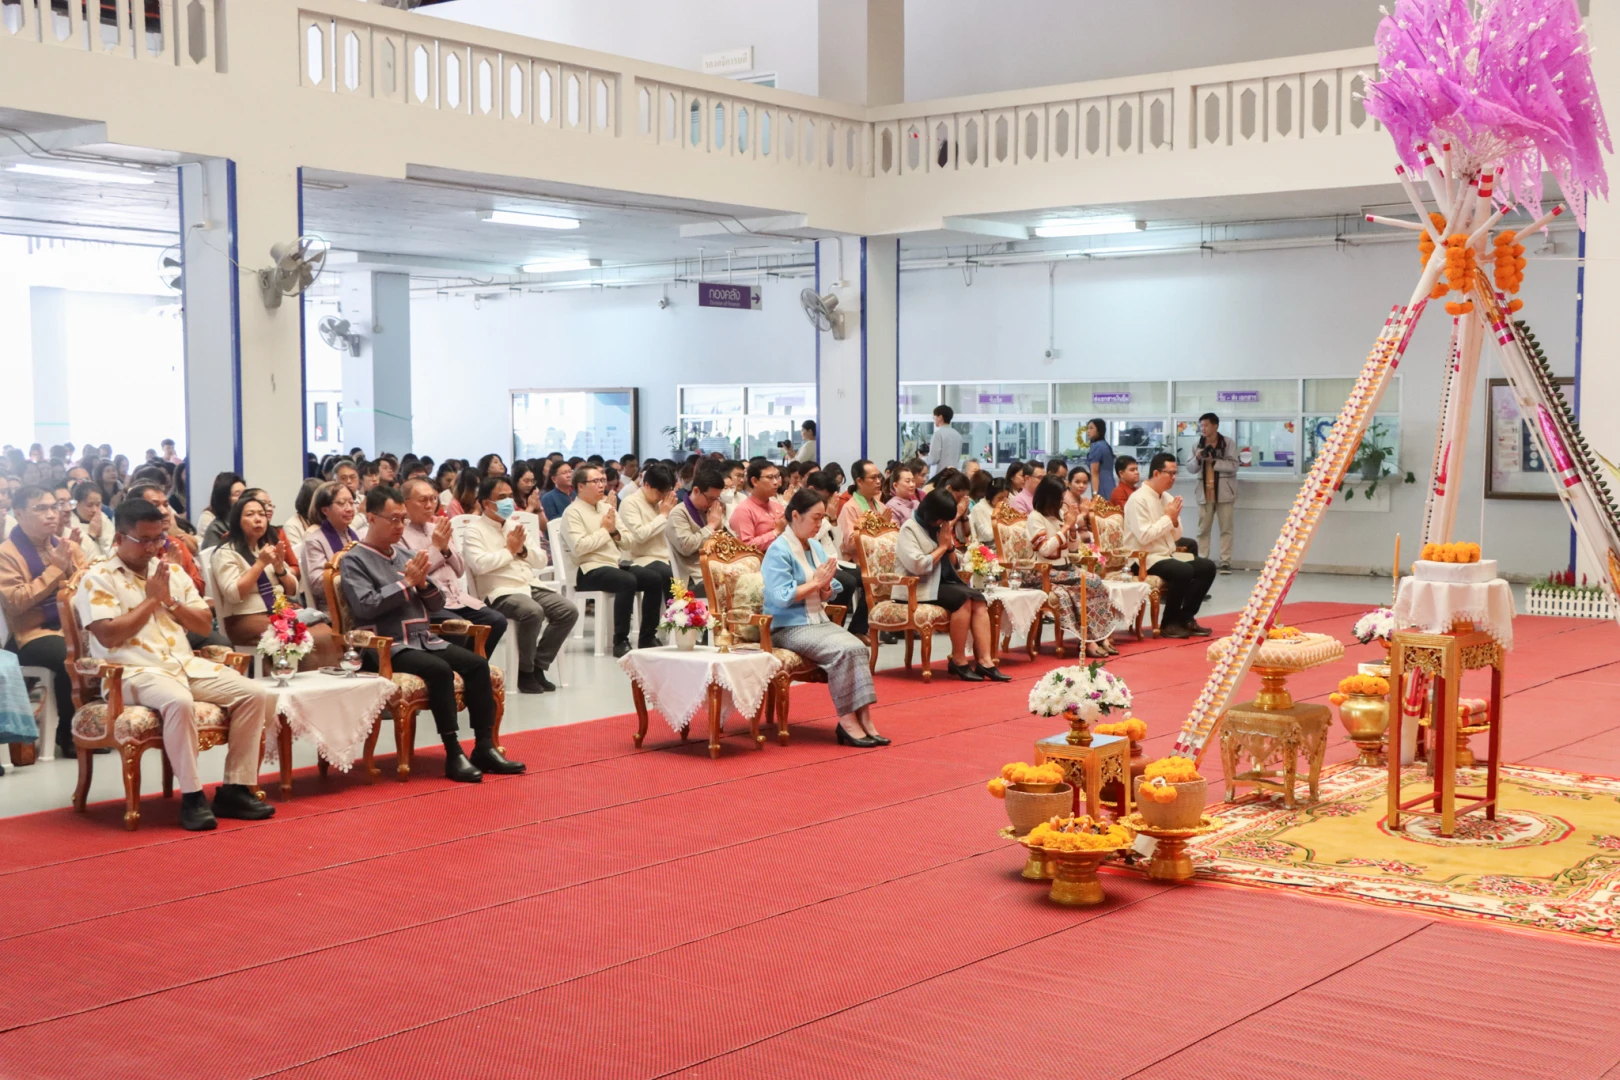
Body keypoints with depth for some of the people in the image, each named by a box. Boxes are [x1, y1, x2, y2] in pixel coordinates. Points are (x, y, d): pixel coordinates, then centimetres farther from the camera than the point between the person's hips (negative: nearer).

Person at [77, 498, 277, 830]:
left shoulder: (173, 572, 17)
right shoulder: (98, 577, -1)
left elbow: (205, 625, 15)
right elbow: (108, 636, -14)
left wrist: (170, 601, -2)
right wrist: (151, 599, -7)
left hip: (187, 665, 7)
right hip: (135, 672, -7)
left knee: (257, 694, -12)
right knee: (179, 702, -39)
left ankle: (235, 789, -10)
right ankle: (192, 796, -26)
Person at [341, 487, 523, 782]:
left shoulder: (405, 555, 17)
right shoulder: (354, 560, 0)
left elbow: (437, 604, 16)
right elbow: (365, 606, -15)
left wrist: (422, 583, -4)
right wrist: (406, 582, -12)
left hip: (424, 639, 7)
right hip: (387, 647, -7)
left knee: (477, 664, -15)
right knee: (440, 670, -32)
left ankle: (484, 747, -15)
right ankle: (453, 754, -27)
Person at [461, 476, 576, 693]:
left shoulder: (515, 525, 19)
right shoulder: (474, 530, -1)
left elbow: (541, 561, 18)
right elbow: (479, 564, -19)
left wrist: (523, 549, -2)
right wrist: (509, 550, -7)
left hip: (531, 586, 7)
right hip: (500, 592, -7)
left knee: (569, 611, -14)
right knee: (533, 612, -35)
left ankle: (538, 666, -3)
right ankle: (525, 672, -14)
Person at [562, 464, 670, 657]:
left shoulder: (607, 507, 20)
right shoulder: (573, 512, -3)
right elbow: (578, 547, -18)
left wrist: (614, 530, -4)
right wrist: (604, 530, -8)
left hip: (618, 564, 7)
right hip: (591, 571, -7)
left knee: (655, 578, -16)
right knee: (627, 581, -34)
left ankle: (647, 637, -8)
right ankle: (620, 641, -27)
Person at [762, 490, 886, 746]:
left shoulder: (815, 547, 12)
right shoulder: (779, 550, -10)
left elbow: (828, 595, 15)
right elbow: (781, 597, -19)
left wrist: (825, 585, -8)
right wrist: (815, 582, -12)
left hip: (818, 621, 7)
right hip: (789, 627, -7)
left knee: (859, 647, -20)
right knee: (842, 650, -29)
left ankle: (863, 718, -23)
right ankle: (847, 721, -22)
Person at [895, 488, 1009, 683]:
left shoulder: (938, 526, 12)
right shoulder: (909, 529, -11)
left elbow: (949, 561, 21)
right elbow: (917, 566, -24)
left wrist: (949, 544, 1)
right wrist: (942, 546, -12)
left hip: (941, 583, 8)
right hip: (917, 588, -8)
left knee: (978, 600, -16)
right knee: (963, 598, -28)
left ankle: (984, 661, -24)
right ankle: (958, 661, -18)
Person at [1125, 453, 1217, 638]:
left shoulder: (1167, 498, 12)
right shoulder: (1138, 499, -12)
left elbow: (1176, 537, 15)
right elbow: (1144, 536, -22)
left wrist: (1175, 519, -5)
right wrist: (1168, 517, -14)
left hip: (1167, 557, 8)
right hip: (1145, 560, -8)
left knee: (1207, 567, -8)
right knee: (1184, 571, -30)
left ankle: (1185, 618, -1)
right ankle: (1169, 623, -13)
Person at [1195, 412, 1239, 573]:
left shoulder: (1228, 443, -4)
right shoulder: (1198, 444, 7)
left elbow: (1233, 466, -11)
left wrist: (1213, 461, -19)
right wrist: (1197, 459, -12)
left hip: (1224, 492, -3)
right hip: (1205, 493, 3)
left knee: (1226, 529, 1)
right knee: (1203, 529, 6)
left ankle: (1225, 562, 3)